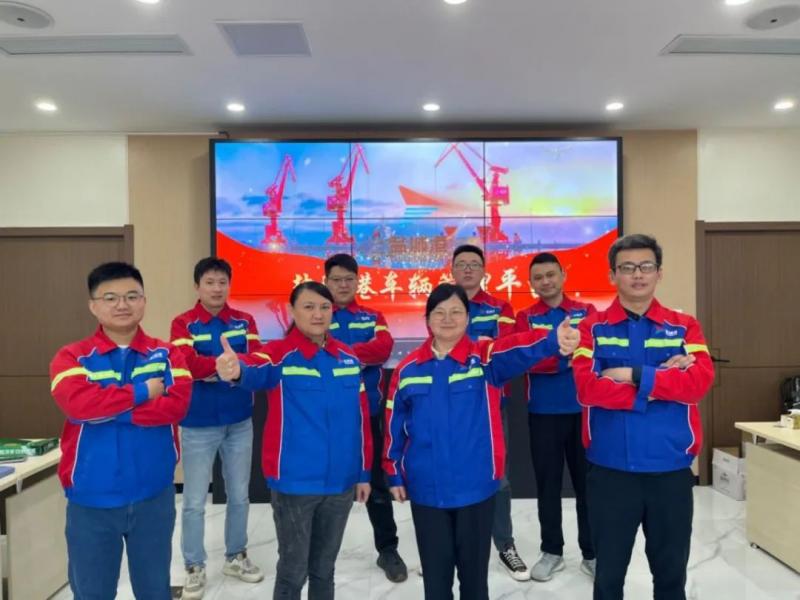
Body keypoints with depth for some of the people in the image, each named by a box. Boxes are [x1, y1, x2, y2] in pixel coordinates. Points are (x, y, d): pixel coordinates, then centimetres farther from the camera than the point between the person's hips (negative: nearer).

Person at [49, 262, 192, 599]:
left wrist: (108, 409, -18)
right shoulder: (72, 357, -4)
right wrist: (142, 392, -16)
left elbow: (177, 404, -16)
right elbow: (78, 403, -23)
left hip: (154, 495, 1)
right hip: (91, 499, -1)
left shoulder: (166, 354, -1)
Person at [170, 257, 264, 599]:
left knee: (239, 496, 16)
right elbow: (188, 365, -21)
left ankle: (235, 556, 34)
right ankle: (194, 568, 25)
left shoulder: (244, 321, 4)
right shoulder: (183, 324, -5)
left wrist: (210, 367, -21)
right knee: (194, 502, 8)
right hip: (198, 425, -3)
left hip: (240, 422, 3)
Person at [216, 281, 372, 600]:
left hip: (340, 482, 4)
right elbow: (256, 370, -34)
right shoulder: (280, 354, -10)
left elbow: (361, 418, 8)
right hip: (294, 483, -4)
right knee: (293, 571, 10)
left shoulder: (348, 357, 4)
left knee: (323, 569, 21)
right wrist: (237, 370, -57)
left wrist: (364, 472, 9)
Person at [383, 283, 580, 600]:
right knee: (435, 571, 15)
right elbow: (395, 425, 7)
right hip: (426, 489, 2)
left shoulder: (485, 357, -7)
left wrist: (554, 339, -49)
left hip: (476, 487, -1)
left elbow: (521, 349, -29)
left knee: (474, 570, 15)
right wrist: (394, 474, 9)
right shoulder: (408, 368, 1)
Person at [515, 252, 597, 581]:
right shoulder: (525, 317, 3)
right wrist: (567, 356, -23)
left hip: (583, 408, 0)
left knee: (587, 481, 9)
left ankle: (592, 553, 24)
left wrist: (549, 355, -24)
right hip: (543, 412, 0)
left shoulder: (586, 312, 5)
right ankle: (552, 551, 25)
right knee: (547, 483, 9)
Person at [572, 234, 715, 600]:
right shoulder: (593, 327, -1)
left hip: (671, 470, 2)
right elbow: (587, 388, -15)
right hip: (610, 471, -1)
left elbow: (699, 382, -12)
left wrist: (635, 375, -18)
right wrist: (662, 381, -15)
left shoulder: (685, 326, 4)